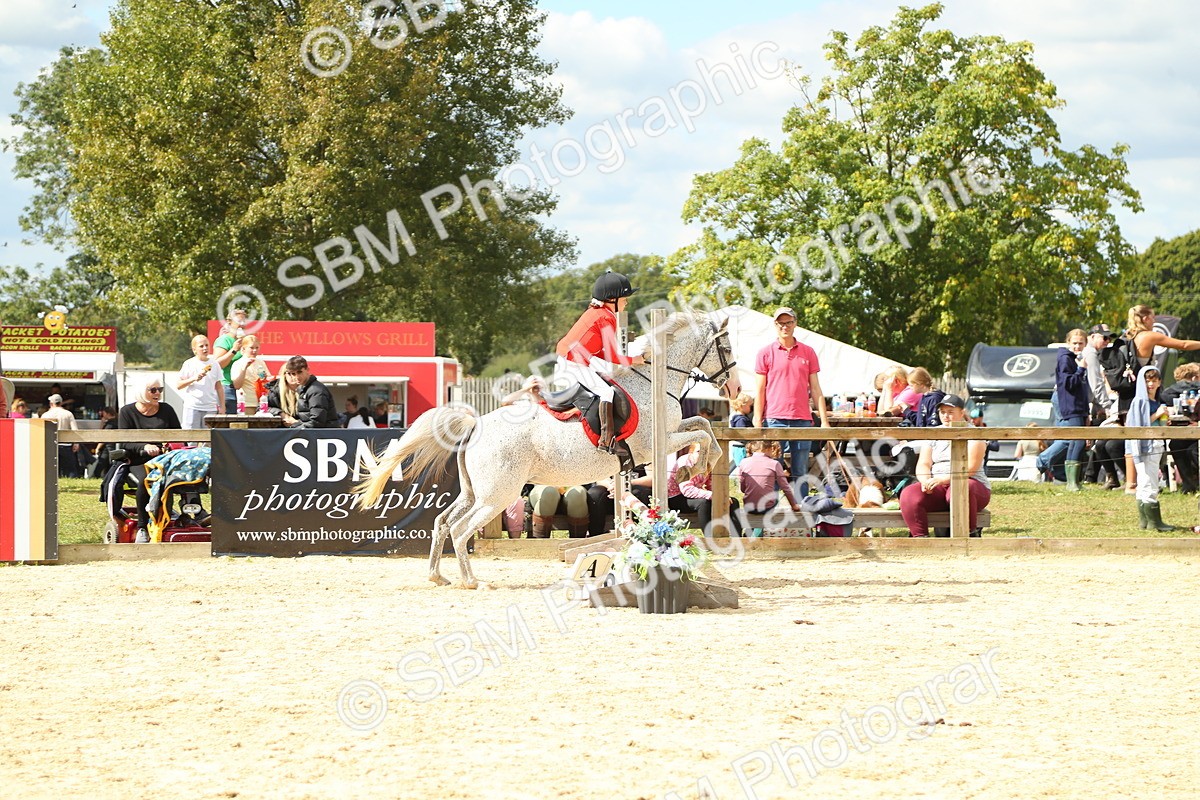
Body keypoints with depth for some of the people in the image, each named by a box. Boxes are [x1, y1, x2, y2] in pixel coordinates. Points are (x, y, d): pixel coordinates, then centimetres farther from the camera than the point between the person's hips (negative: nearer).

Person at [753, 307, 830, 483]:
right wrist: (757, 423, -2)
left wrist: (824, 421, 6)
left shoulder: (808, 353, 11)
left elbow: (815, 389, 12)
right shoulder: (766, 353, 6)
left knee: (801, 474, 2)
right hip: (775, 420, -2)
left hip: (803, 420, 2)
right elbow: (760, 391, 5)